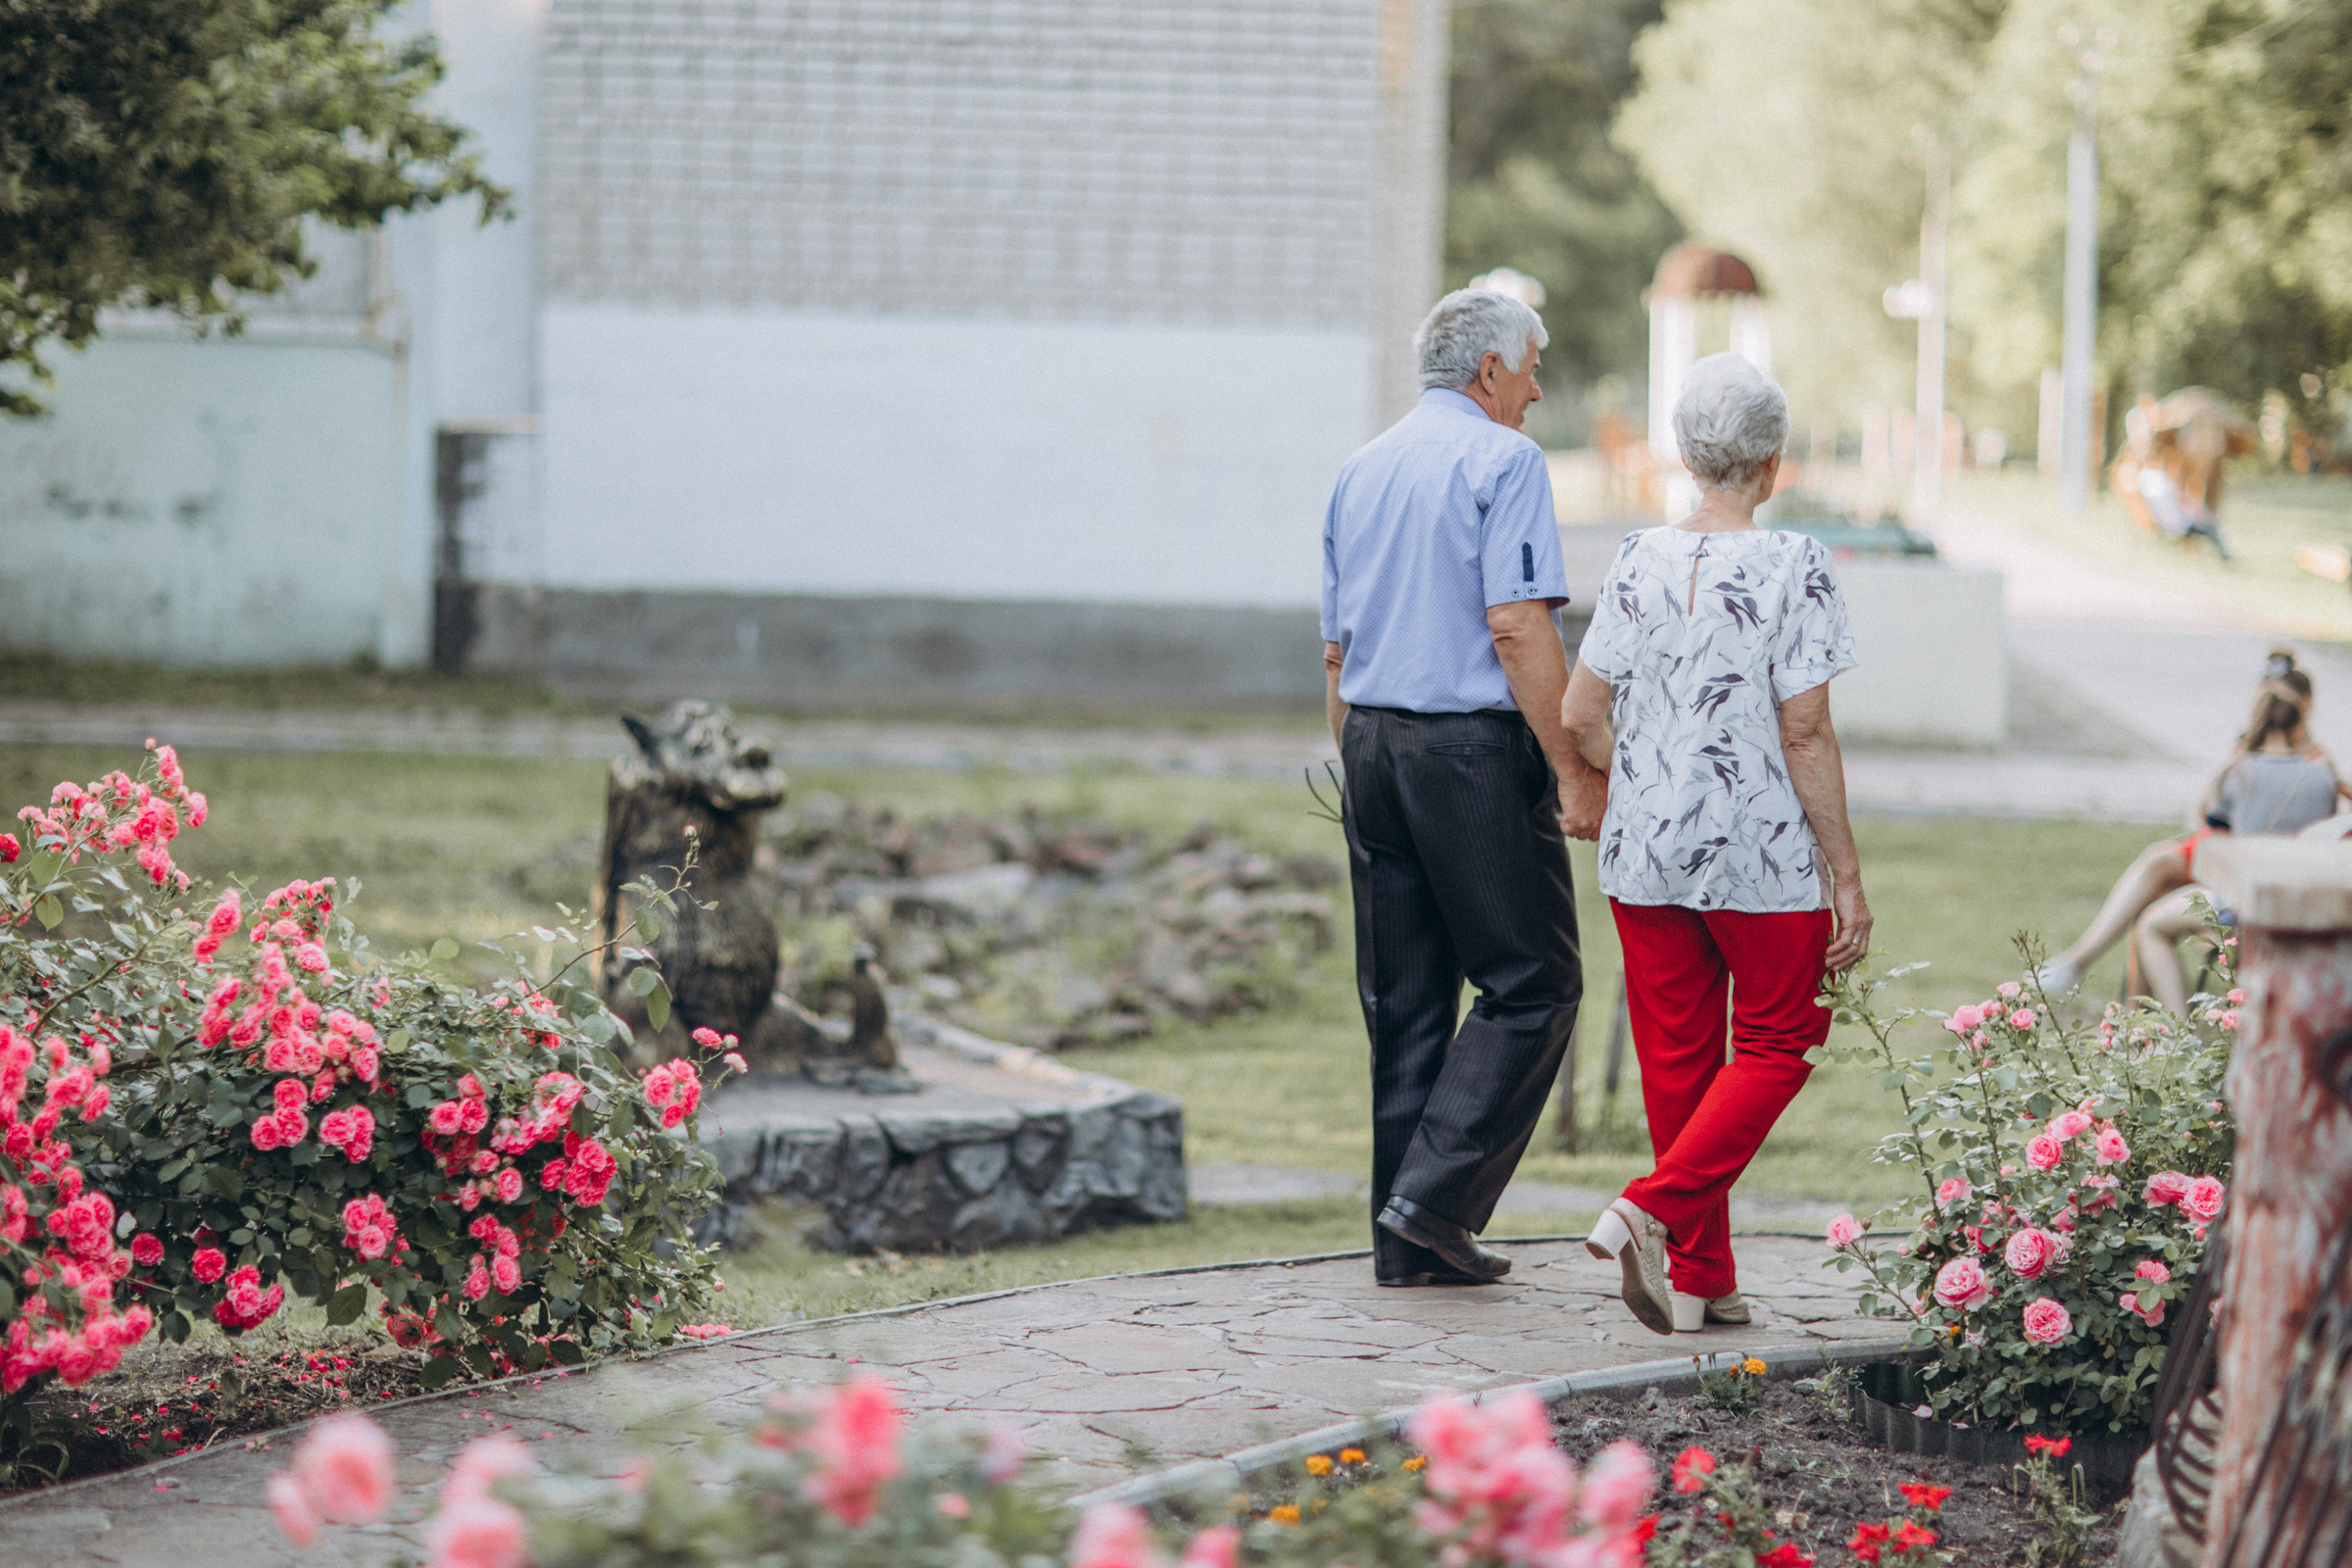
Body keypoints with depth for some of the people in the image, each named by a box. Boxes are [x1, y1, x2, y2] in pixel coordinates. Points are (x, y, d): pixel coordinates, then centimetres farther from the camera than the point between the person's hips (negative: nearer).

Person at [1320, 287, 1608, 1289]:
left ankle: (1409, 1243, 9)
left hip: (1373, 741, 8)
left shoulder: (1362, 470, 17)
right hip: (1473, 746, -8)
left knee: (1404, 999, 9)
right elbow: (1516, 624, -16)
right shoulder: (1502, 459, -7)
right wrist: (1574, 771, -15)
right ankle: (1436, 1195, -10)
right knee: (1533, 982, 0)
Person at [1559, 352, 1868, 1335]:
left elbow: (1580, 719, 2)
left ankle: (1702, 1280, 13)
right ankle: (1654, 1211, -8)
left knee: (1676, 1057, 11)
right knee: (1775, 1042, 10)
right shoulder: (1793, 567, -11)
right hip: (1764, 853, -4)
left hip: (1645, 850, 4)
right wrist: (1847, 878, -7)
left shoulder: (1639, 562, 1)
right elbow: (1805, 737, -12)